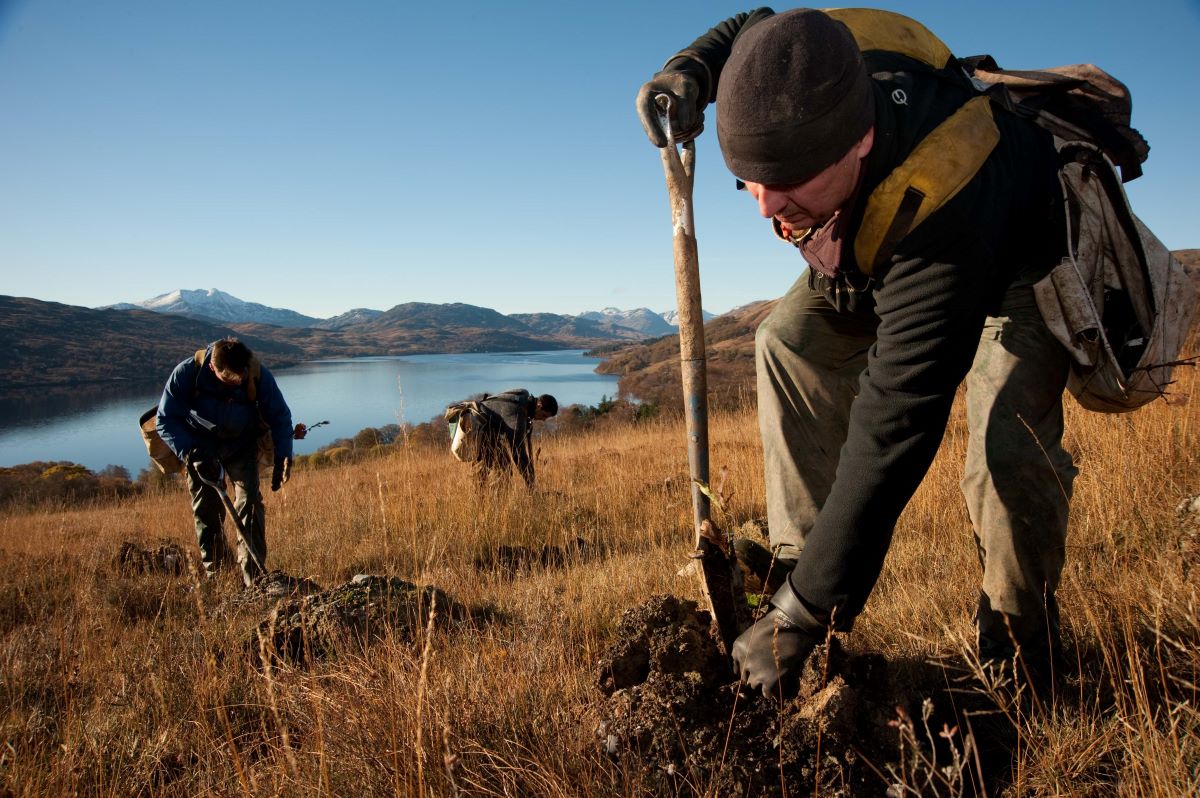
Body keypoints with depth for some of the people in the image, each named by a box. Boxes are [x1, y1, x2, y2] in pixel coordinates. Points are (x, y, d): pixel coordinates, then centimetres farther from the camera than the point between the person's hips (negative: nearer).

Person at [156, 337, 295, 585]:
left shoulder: (259, 376, -28)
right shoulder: (186, 373, -29)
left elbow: (280, 416, -12)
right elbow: (166, 420, -19)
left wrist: (282, 457, -22)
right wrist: (192, 455, -32)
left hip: (242, 446, 0)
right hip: (200, 446, 0)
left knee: (250, 502, -14)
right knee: (206, 510, 2)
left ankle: (254, 577, -11)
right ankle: (214, 574, 19)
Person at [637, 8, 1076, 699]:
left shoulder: (939, 215, -49)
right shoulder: (807, 64, -31)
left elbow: (894, 433, -48)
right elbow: (749, 25, -2)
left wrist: (802, 617, -45)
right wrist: (691, 68, -25)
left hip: (1021, 261, -6)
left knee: (1010, 448, -26)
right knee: (792, 341, -11)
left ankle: (1023, 645, 1)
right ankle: (800, 563, -4)